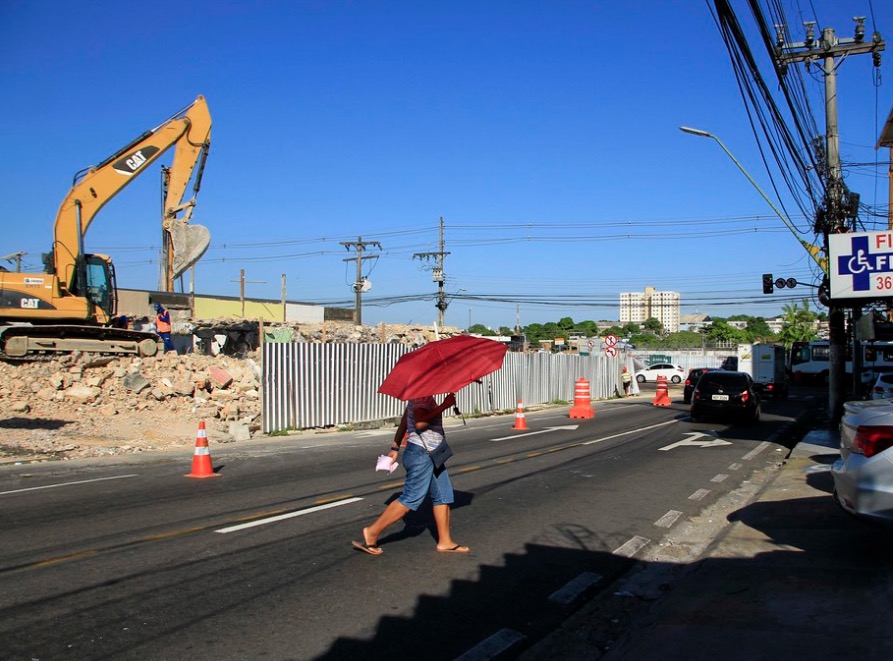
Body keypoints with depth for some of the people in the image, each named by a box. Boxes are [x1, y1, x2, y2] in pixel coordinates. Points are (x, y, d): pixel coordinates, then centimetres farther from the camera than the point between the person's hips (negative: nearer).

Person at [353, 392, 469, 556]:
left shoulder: (422, 394, 15)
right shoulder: (422, 394, -16)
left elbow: (404, 421, 20)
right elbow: (420, 423, -29)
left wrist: (395, 447, 23)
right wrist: (444, 406, -27)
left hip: (431, 454, 10)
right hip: (421, 452, -10)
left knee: (443, 496, 10)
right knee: (411, 499, -7)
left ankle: (444, 542, 16)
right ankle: (372, 533, 0)